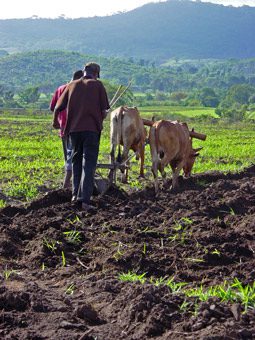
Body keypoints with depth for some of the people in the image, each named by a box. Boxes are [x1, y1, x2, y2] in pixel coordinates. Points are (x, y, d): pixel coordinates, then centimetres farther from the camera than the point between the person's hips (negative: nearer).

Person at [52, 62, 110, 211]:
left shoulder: (72, 85, 11)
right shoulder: (98, 85, 4)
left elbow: (57, 108, 10)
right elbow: (104, 111, 0)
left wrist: (55, 122, 28)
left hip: (74, 129, 3)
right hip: (92, 129, -3)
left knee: (77, 161, 21)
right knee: (89, 164, -2)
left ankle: (76, 194, 20)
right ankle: (85, 200, -10)